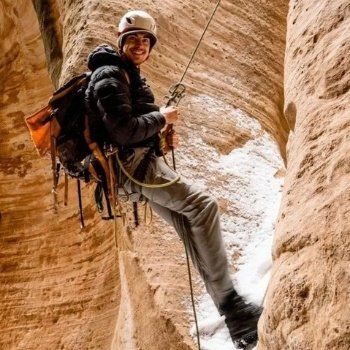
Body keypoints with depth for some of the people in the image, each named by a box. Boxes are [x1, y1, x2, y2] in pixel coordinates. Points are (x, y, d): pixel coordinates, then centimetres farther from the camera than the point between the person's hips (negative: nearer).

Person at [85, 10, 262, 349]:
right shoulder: (110, 75, -12)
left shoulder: (129, 76, 21)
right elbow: (121, 131, -22)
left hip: (142, 162, 10)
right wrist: (161, 118, -10)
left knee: (193, 230, 3)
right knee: (203, 205, -21)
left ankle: (237, 322, 4)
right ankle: (231, 304, -18)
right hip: (132, 164, -10)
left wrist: (161, 137, 11)